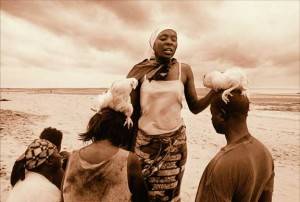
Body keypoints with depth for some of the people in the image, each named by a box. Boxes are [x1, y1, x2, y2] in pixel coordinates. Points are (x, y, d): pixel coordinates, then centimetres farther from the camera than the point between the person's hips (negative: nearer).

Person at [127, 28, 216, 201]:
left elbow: (195, 107, 2)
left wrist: (214, 92, -15)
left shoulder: (184, 70, -1)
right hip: (144, 141, 0)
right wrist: (127, 146, -1)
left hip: (175, 141, 1)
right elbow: (131, 111, -2)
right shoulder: (140, 71, -5)